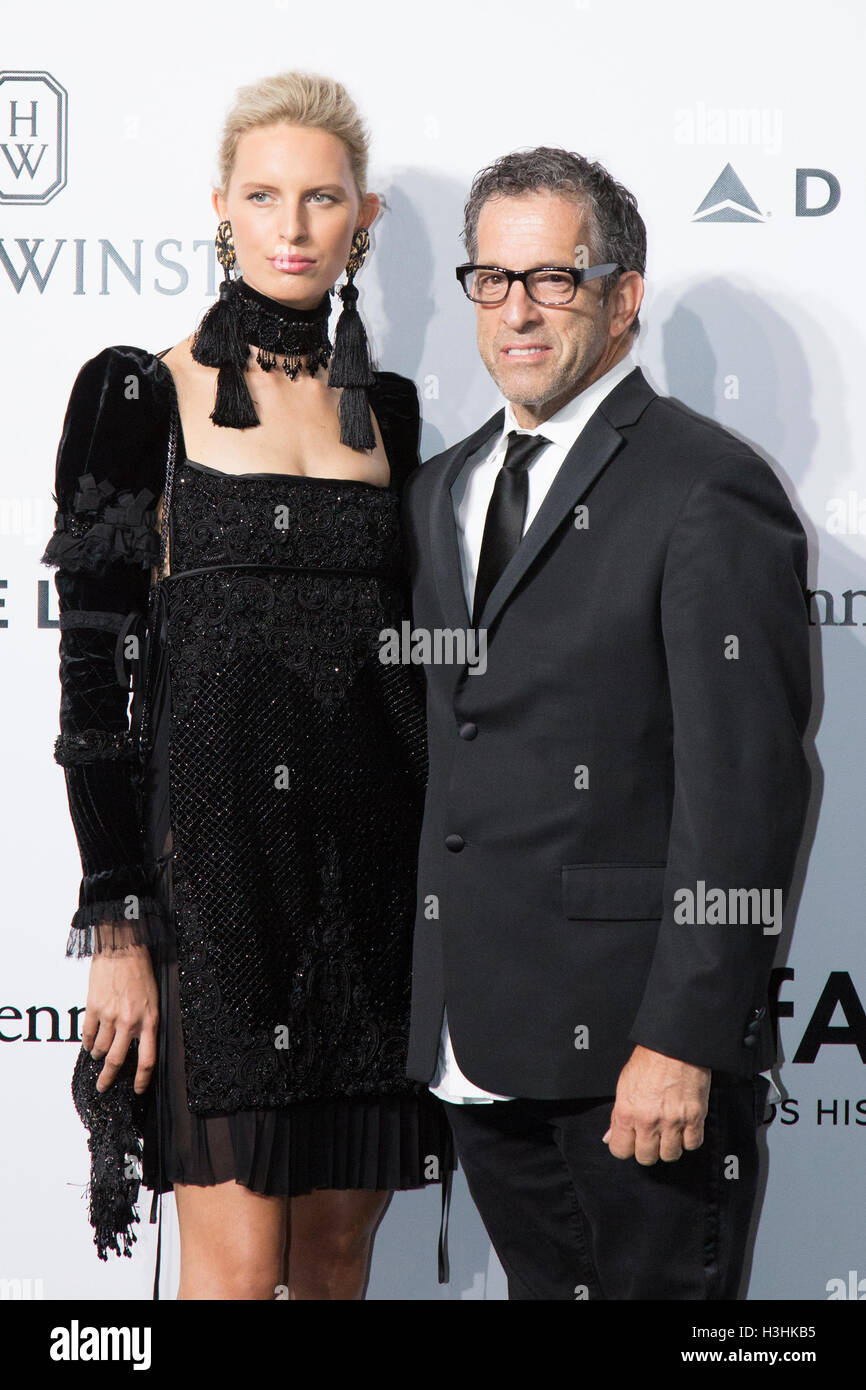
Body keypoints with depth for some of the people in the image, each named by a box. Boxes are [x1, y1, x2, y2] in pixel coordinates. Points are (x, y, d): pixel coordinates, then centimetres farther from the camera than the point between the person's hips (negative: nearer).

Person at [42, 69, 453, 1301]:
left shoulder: (386, 411, 13)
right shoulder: (139, 398, -2)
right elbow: (95, 666, -5)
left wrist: (439, 880, 12)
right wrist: (113, 922, -11)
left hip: (371, 850, 5)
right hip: (212, 842, -5)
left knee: (341, 1233, 9)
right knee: (237, 1256, -5)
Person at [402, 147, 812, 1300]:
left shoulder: (710, 490, -10)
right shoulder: (441, 491, 15)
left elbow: (745, 787, -15)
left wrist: (684, 1039, -19)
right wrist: (431, 1006, 12)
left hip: (639, 1038, -7)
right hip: (482, 1047, 7)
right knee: (541, 1286, 14)